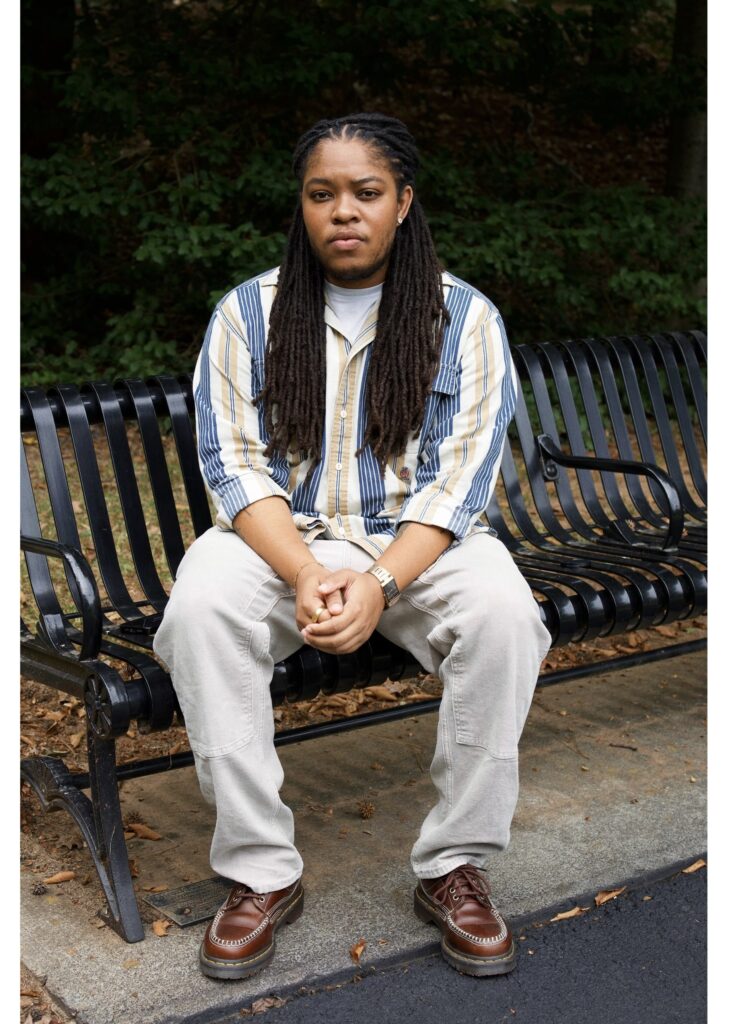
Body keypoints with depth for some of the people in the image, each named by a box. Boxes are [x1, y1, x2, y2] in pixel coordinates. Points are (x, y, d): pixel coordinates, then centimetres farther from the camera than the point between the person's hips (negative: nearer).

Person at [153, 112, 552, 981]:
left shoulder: (464, 317, 0)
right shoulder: (248, 313, 2)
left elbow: (459, 480, -6)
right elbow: (235, 466, -4)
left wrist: (379, 583, -22)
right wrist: (304, 576, -21)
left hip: (420, 543, 0)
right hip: (281, 539, 1)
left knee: (502, 610, -31)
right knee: (200, 606, -31)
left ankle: (454, 868, -15)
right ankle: (261, 872, -19)